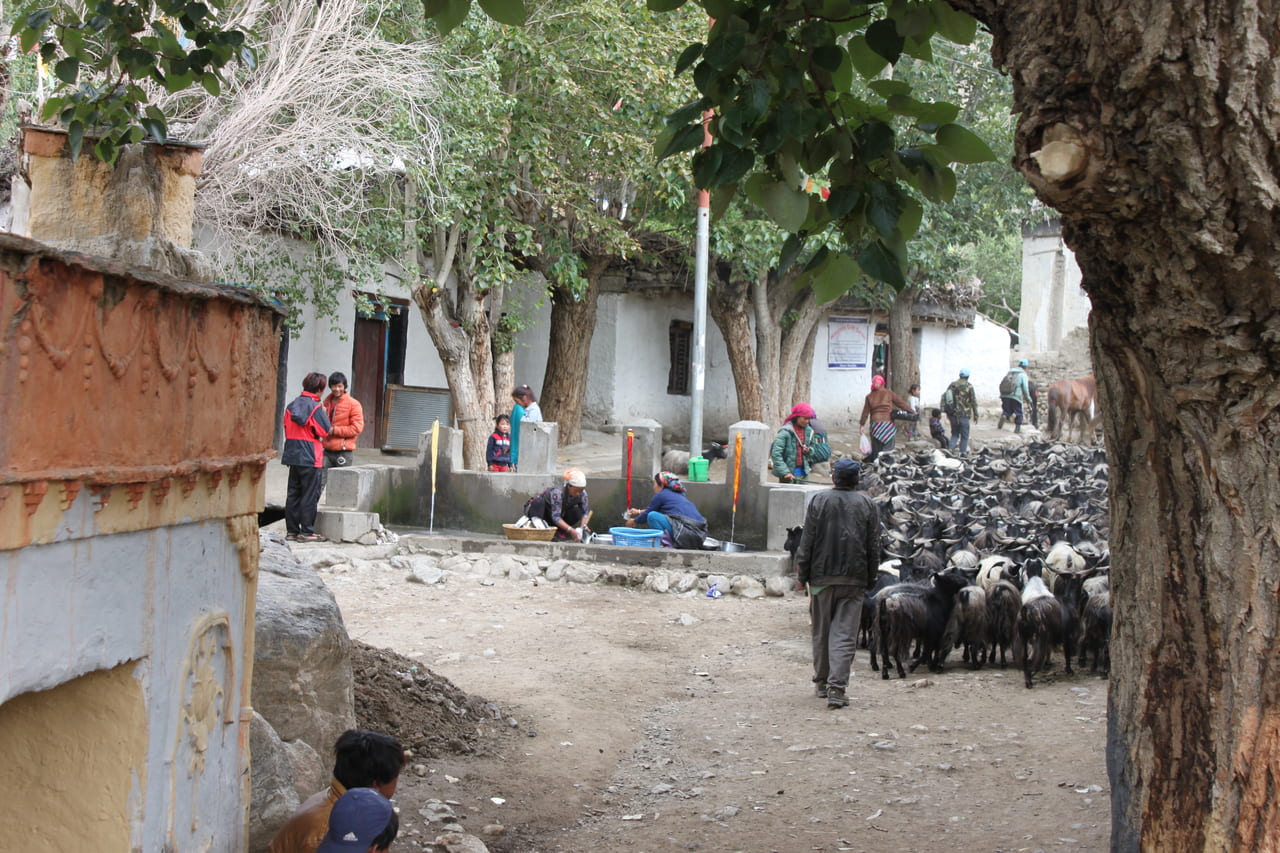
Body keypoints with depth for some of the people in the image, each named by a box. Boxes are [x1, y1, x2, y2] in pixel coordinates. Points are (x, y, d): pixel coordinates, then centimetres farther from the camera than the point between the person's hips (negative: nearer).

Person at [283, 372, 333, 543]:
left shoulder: (291, 405, 8)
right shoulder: (315, 407, -13)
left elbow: (287, 428, 15)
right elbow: (325, 431, -10)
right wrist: (324, 413, 2)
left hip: (293, 456, 7)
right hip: (310, 457, -7)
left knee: (293, 494, 11)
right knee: (310, 495, -1)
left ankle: (292, 530, 14)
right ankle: (306, 532, 1)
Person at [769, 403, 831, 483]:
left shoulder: (809, 431, 7)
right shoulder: (786, 432, -13)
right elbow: (776, 454, -18)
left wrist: (809, 450, -2)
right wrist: (785, 472, -23)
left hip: (803, 473, 6)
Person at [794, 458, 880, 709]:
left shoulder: (819, 500, -1)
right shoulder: (868, 505, 2)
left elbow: (807, 542, -1)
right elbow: (874, 547, 5)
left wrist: (801, 575, 5)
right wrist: (870, 580, 14)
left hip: (822, 576, 0)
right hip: (854, 580, 0)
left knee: (820, 632, 14)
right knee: (844, 634, -3)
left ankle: (822, 681, 25)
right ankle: (837, 688, -12)